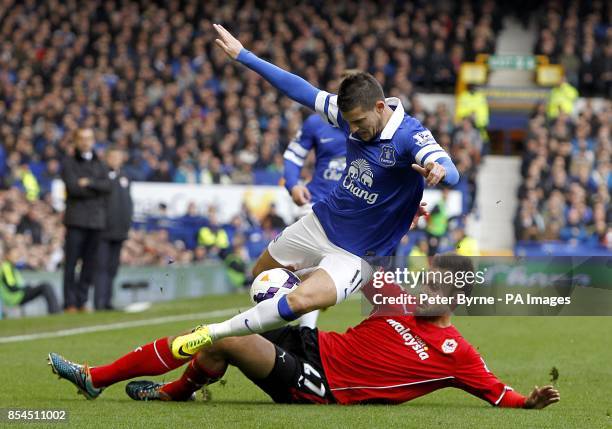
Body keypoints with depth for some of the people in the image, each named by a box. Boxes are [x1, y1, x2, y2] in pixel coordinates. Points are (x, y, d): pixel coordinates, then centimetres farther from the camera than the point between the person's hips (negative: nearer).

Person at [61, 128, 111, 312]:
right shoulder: (68, 163, 6)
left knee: (90, 263, 3)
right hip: (76, 219, -4)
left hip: (96, 220, 4)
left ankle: (82, 301, 8)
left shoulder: (99, 164, 18)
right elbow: (73, 187, -8)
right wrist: (97, 188, -2)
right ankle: (70, 303, -7)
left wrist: (89, 183, -10)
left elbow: (107, 185, 2)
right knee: (71, 262, -7)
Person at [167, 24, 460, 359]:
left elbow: (450, 173, -42)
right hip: (322, 222, 7)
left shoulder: (410, 136, -27)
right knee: (261, 275, 25)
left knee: (302, 301, -31)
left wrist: (440, 170, -68)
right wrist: (242, 55, 1)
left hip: (358, 253, -7)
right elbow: (302, 90, 0)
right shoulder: (352, 113, -9)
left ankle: (214, 334, -19)